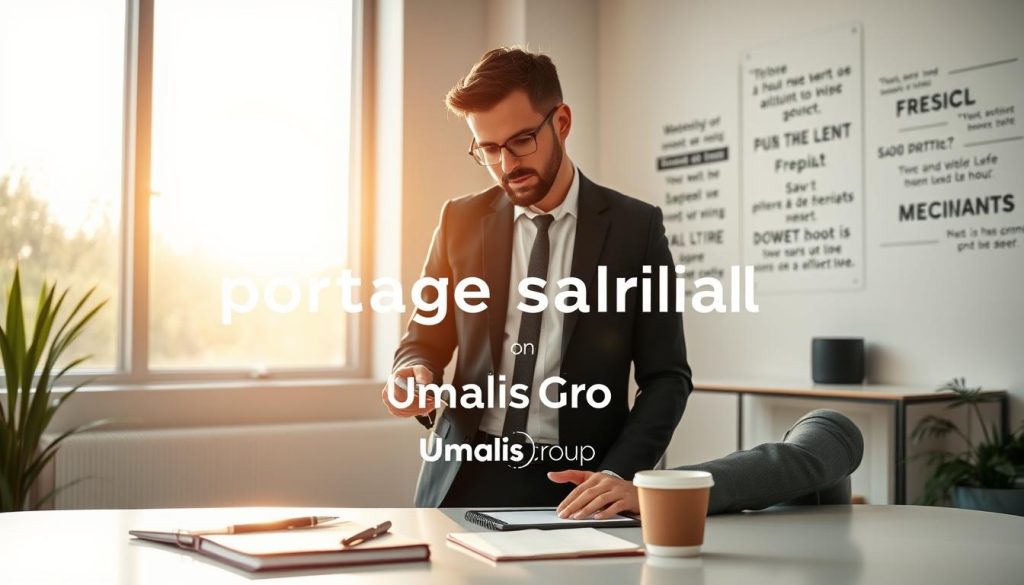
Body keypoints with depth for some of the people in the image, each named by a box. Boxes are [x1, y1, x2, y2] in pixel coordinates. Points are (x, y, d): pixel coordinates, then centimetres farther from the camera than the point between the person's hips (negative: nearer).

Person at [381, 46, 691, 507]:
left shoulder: (635, 226, 0)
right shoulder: (461, 221, 6)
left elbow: (666, 375, 0)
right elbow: (425, 340, 14)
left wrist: (616, 475, -14)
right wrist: (415, 375, -9)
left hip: (576, 483, -1)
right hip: (467, 476, 2)